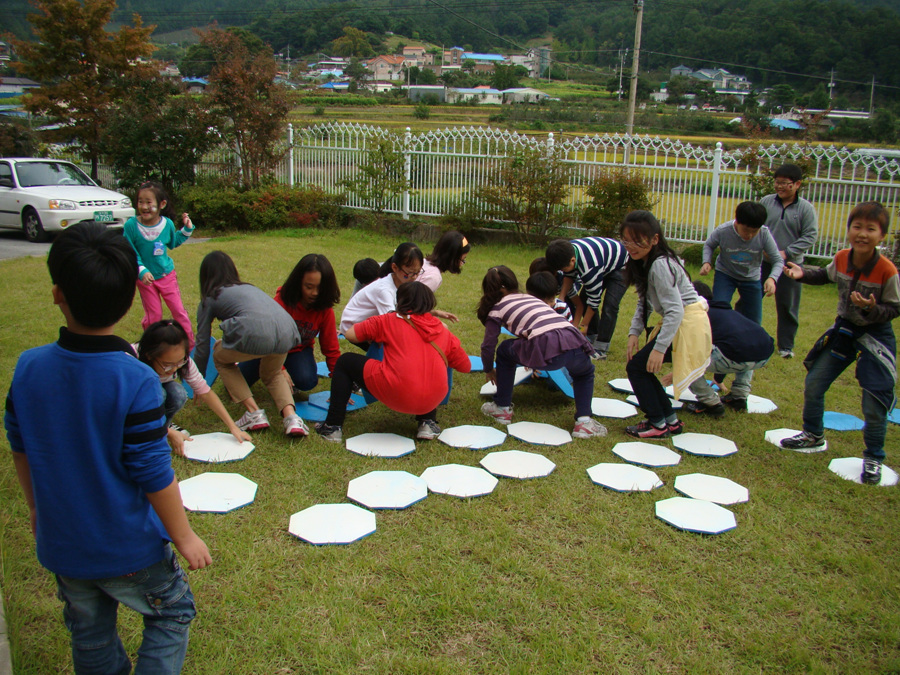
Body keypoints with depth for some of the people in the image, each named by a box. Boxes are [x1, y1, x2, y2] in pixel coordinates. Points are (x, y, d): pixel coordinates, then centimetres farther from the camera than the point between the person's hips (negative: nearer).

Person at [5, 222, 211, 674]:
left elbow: (19, 447, 4)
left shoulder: (28, 367, -11)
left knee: (90, 636, 23)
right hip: (128, 547, -5)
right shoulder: (136, 382, -26)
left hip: (61, 543, 5)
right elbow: (153, 474, -21)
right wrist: (184, 537, -7)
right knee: (172, 614, 18)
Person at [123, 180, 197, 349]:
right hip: (145, 278, -2)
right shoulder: (131, 225, -16)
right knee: (153, 315, 5)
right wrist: (141, 271, -24)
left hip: (167, 275, 2)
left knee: (178, 310, 5)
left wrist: (186, 229, 3)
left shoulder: (167, 224, -6)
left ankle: (190, 344, 18)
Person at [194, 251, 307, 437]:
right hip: (287, 332, 5)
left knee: (220, 358, 28)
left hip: (255, 334, -5)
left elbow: (202, 346, 27)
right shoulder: (248, 287, 37)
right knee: (272, 374, 35)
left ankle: (254, 413, 14)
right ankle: (291, 416, 8)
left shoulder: (209, 299, 23)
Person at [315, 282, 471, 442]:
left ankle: (333, 426, 15)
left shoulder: (389, 320, 10)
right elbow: (466, 366, 20)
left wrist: (376, 337, 33)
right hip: (432, 401, 3)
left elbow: (350, 334, 13)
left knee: (345, 362, 20)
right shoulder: (442, 330, 16)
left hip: (395, 393, -3)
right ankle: (428, 423, 22)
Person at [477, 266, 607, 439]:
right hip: (576, 345, 5)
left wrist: (488, 370, 40)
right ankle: (584, 421, 19)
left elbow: (488, 346, 19)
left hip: (547, 349, -5)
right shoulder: (531, 298, 35)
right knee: (585, 373, 37)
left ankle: (502, 408, 30)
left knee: (505, 351, 25)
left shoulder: (497, 309, 18)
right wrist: (534, 360, 65)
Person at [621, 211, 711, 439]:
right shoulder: (643, 263, 7)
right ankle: (671, 420, 20)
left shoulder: (660, 266, -23)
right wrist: (634, 333, -2)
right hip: (678, 323, 9)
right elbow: (644, 304, 11)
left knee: (637, 366, -8)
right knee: (643, 366, 9)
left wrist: (659, 348, -29)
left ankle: (658, 424, 4)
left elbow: (675, 310, -27)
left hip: (688, 326, -9)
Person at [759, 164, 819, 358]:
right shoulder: (766, 202, -1)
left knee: (787, 307, 7)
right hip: (763, 262, 1)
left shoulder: (806, 208, -5)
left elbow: (810, 236, -6)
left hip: (790, 265, -1)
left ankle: (786, 346, 20)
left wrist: (787, 252, -15)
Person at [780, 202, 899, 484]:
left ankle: (873, 458, 14)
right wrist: (803, 273, -1)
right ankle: (813, 435, 33)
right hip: (843, 329, 5)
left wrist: (872, 309, -33)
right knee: (813, 384, 9)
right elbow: (827, 276, 16)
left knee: (874, 402, -7)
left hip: (875, 336, -5)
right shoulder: (842, 258, -7)